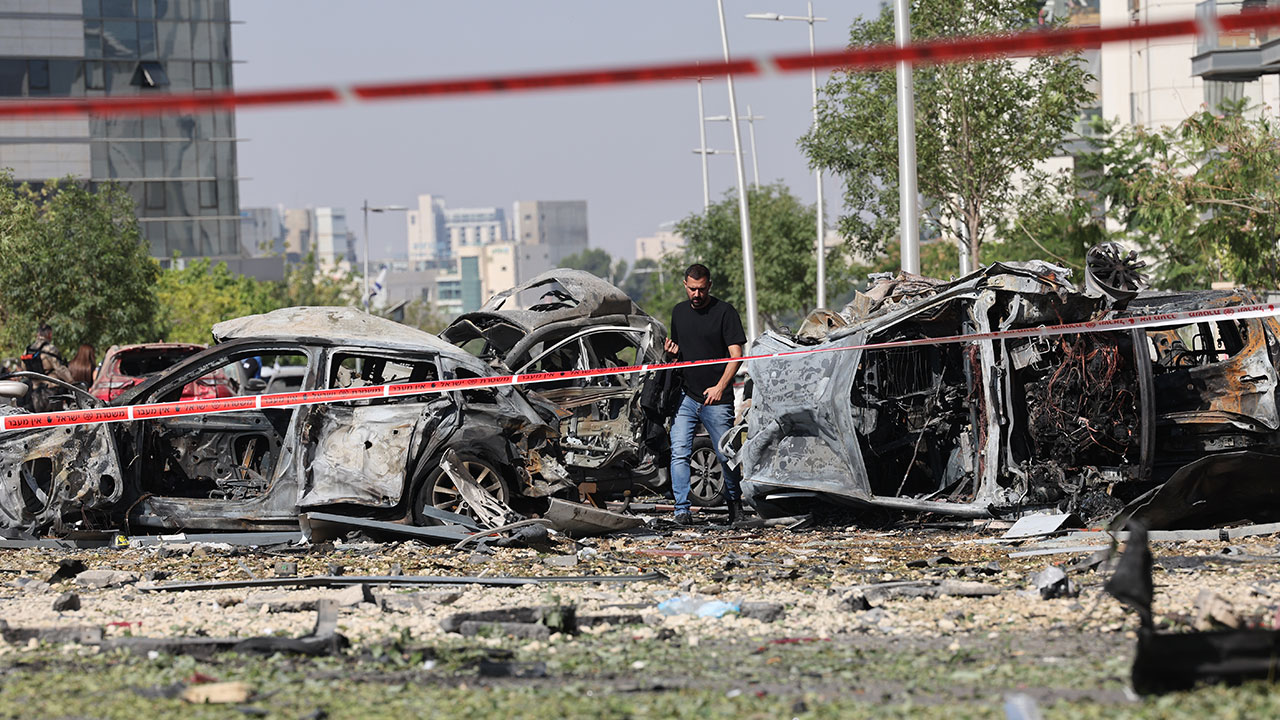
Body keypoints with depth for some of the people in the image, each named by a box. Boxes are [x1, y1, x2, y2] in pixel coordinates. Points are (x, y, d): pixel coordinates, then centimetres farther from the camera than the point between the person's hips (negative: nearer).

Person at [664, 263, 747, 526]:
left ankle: (734, 503, 22)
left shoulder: (724, 312, -5)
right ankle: (682, 509, -10)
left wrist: (720, 386, -21)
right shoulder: (679, 312, 12)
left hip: (717, 399, -4)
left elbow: (736, 355, -9)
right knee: (679, 452, -10)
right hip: (686, 397, 4)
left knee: (726, 456, 3)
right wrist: (673, 351, -1)